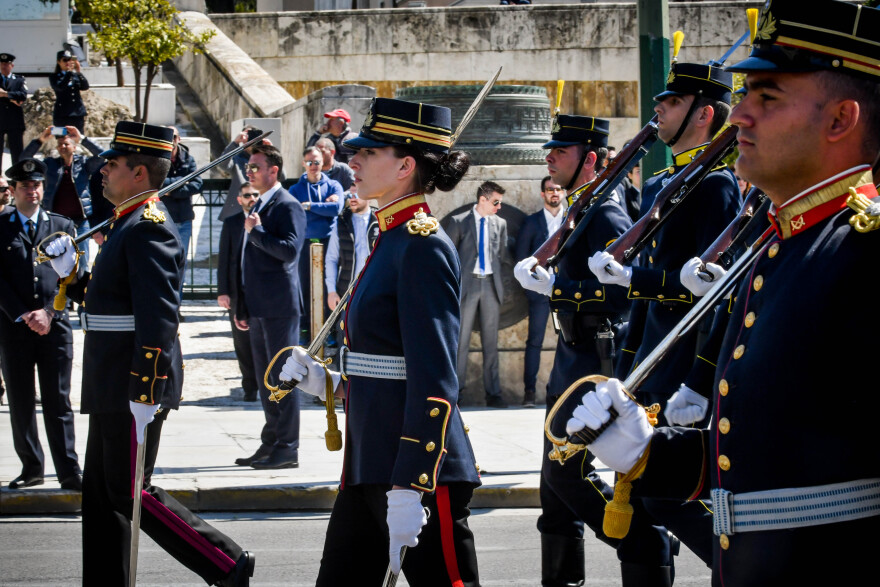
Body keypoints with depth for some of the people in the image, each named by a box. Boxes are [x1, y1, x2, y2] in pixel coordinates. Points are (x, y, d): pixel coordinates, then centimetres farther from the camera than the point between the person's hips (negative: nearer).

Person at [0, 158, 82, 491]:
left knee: (58, 402, -2)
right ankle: (31, 468, 14)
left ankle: (69, 473, -3)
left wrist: (48, 312, -9)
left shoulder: (62, 226, 9)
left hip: (54, 326, 0)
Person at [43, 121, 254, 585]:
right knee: (100, 494, 12)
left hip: (135, 386, -10)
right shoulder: (128, 223, 16)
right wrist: (69, 273, 6)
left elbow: (157, 318, -24)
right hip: (111, 389, 10)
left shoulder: (148, 228, -17)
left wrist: (145, 392, -26)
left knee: (129, 492, -6)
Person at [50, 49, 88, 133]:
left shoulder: (76, 76, 13)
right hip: (62, 115, -3)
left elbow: (85, 87, -4)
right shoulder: (54, 77, 4)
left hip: (78, 114, 3)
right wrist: (69, 72, -21)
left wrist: (79, 72, -17)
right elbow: (60, 87, -16)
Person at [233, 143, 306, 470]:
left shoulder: (288, 206, -9)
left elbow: (290, 250, -22)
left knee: (283, 375, -6)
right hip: (258, 307, 9)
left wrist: (257, 231, -20)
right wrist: (241, 307, 21)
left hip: (279, 306, -9)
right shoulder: (257, 207, 19)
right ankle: (271, 443, 19)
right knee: (265, 378, 13)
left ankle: (287, 448, -3)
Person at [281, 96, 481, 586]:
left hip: (419, 471, -10)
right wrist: (327, 381, 5)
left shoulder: (424, 247, -15)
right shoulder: (394, 239, 15)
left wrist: (408, 490, -24)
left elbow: (434, 384, -20)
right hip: (371, 468, 10)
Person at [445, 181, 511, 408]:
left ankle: (493, 393, 8)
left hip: (491, 285, 3)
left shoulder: (500, 223, 11)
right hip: (467, 285, -3)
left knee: (491, 341, 5)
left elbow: (504, 255, 13)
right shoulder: (459, 221, 1)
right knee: (461, 340, -2)